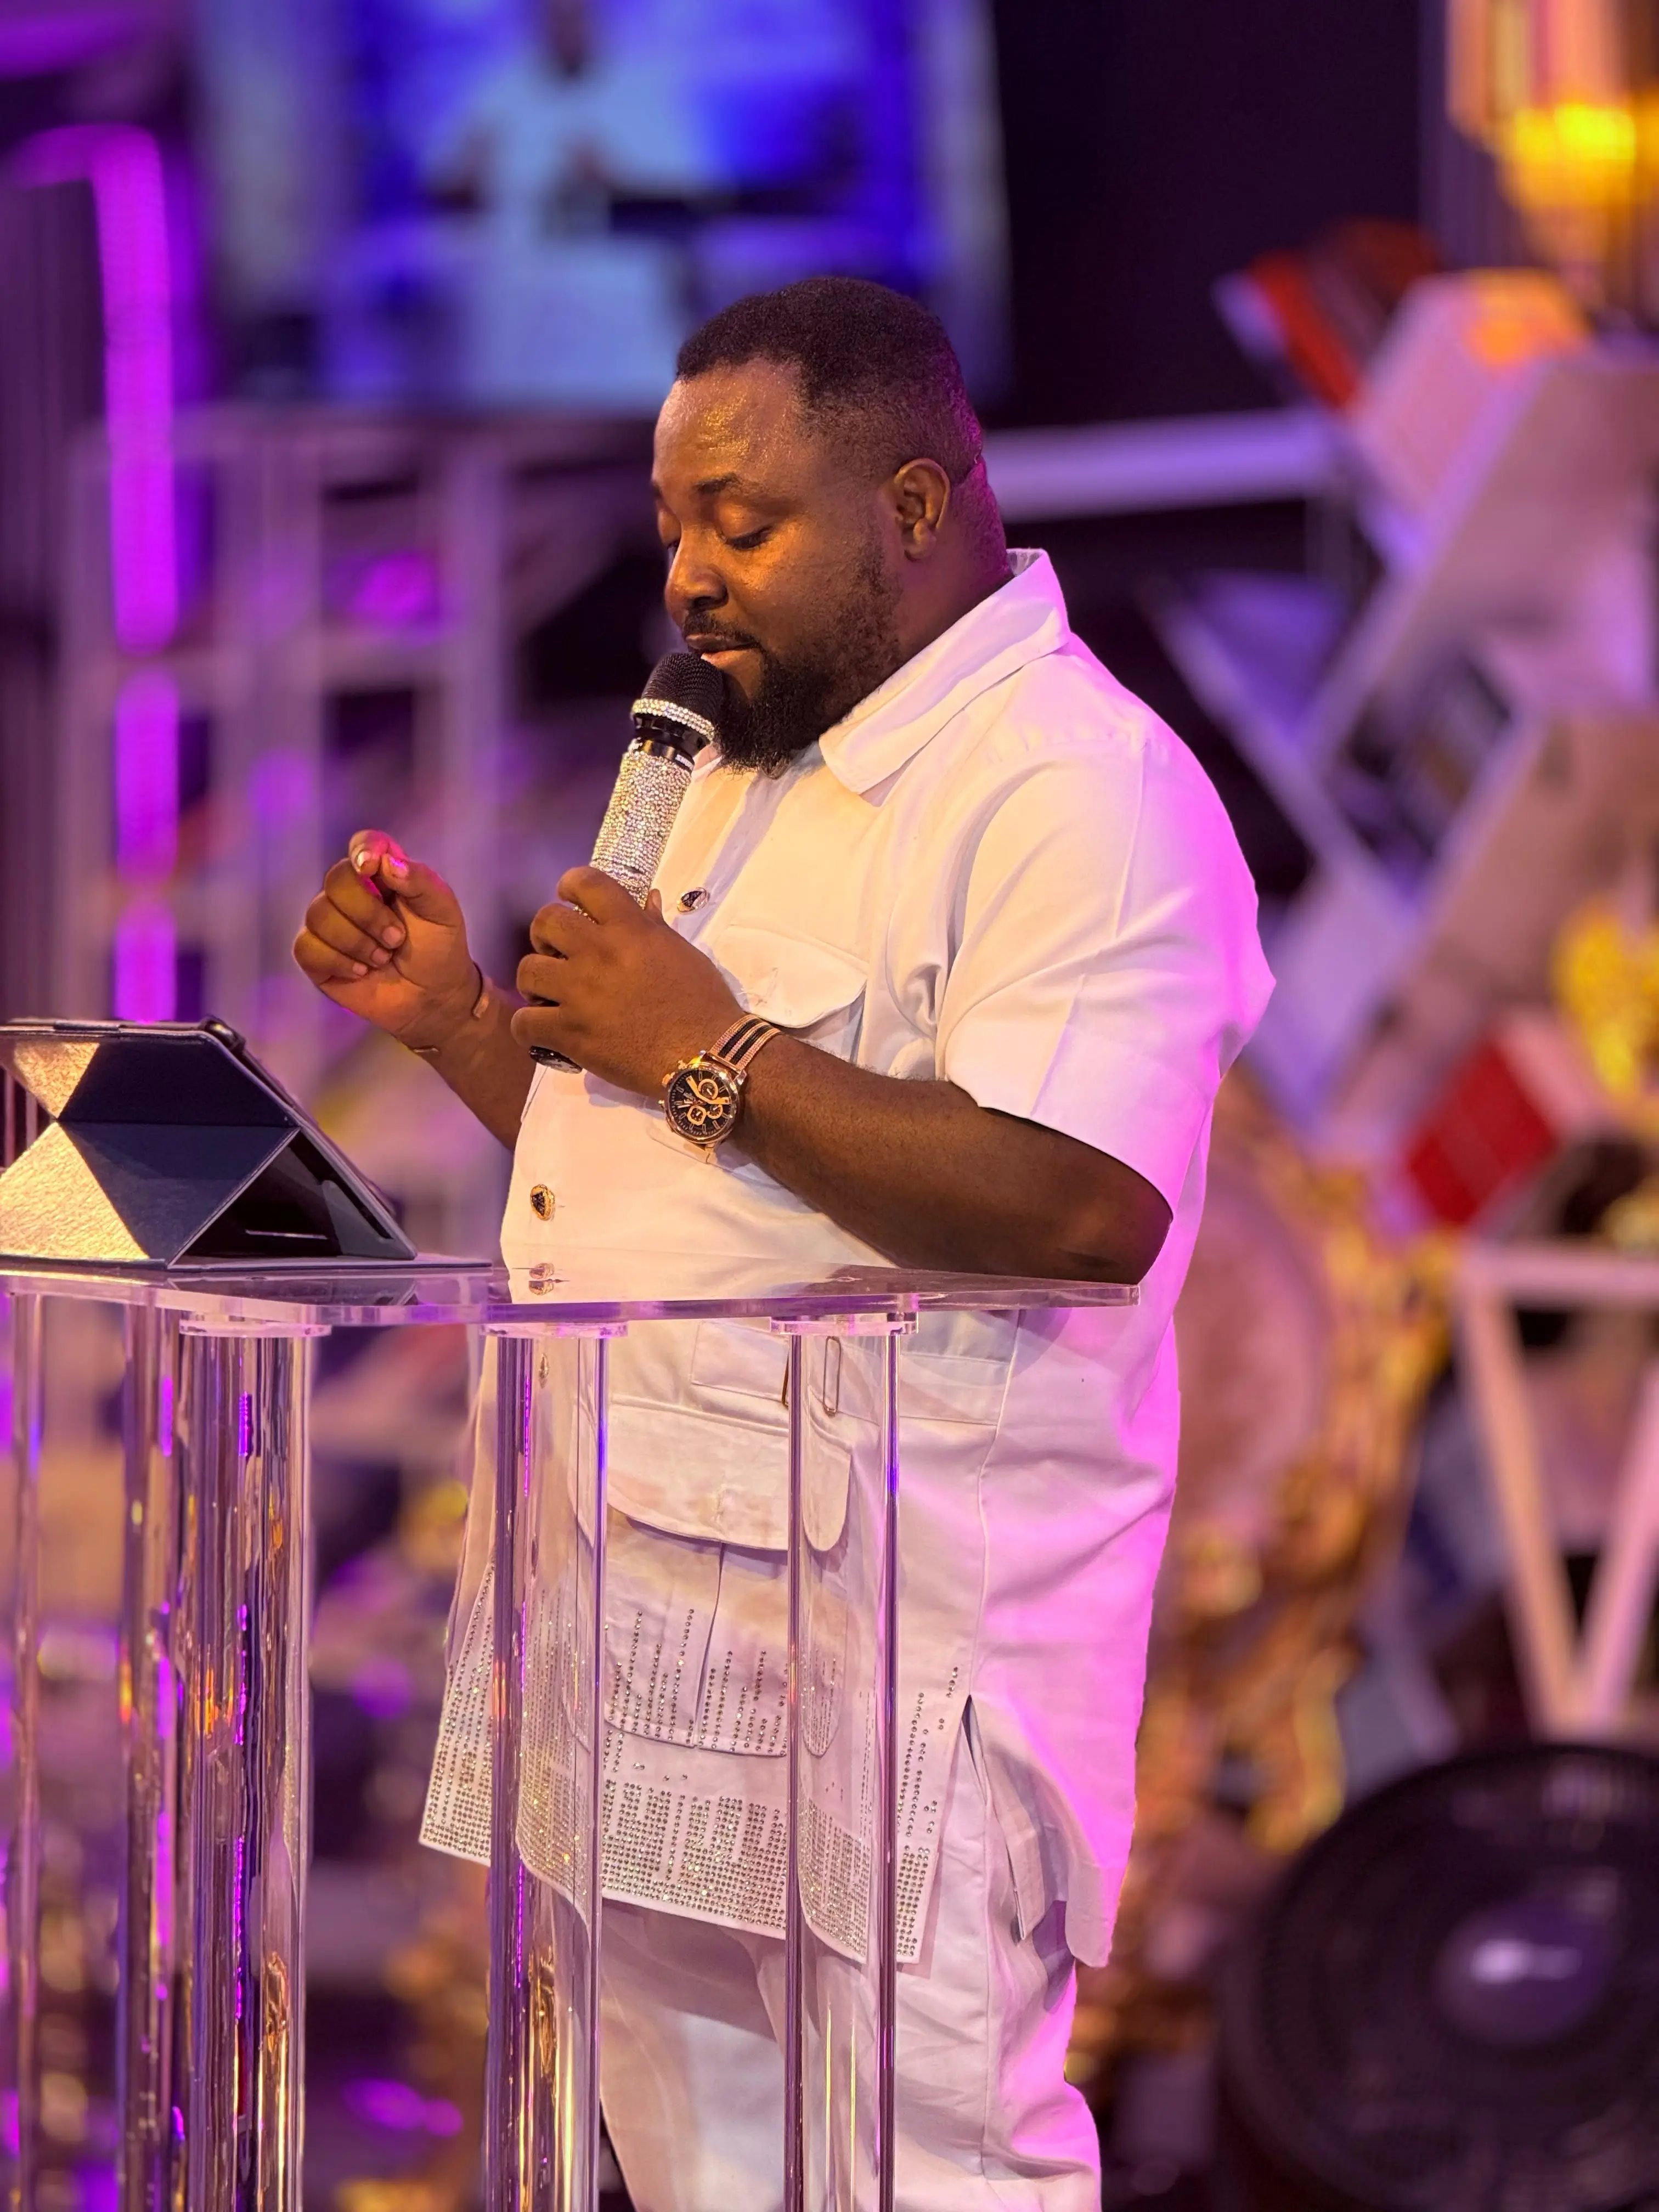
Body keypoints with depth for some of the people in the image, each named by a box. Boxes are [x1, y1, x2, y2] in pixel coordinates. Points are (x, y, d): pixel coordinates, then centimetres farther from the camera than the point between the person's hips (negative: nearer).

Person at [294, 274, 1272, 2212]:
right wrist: (452, 1018, 8)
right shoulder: (755, 766, 19)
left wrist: (709, 1049, -19)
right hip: (655, 1617, 9)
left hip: (895, 1647, -9)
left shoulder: (1082, 790, -13)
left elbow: (1083, 1207, -26)